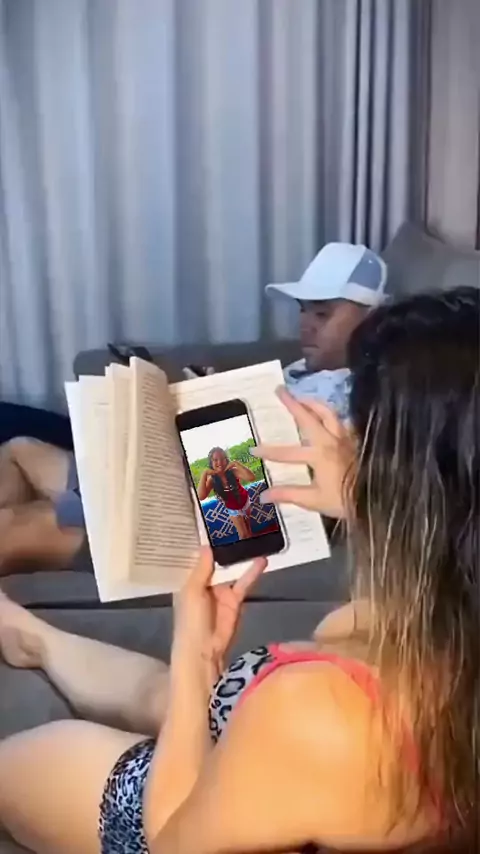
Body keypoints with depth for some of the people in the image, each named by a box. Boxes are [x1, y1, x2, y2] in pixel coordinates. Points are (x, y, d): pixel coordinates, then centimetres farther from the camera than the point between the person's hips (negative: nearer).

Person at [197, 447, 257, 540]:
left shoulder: (233, 471, -30)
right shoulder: (212, 479, -27)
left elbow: (251, 478, -48)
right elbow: (201, 497, -44)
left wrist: (236, 463, -48)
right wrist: (204, 474, -43)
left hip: (245, 502, 0)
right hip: (233, 509, 0)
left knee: (247, 526, 26)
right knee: (243, 535, 6)